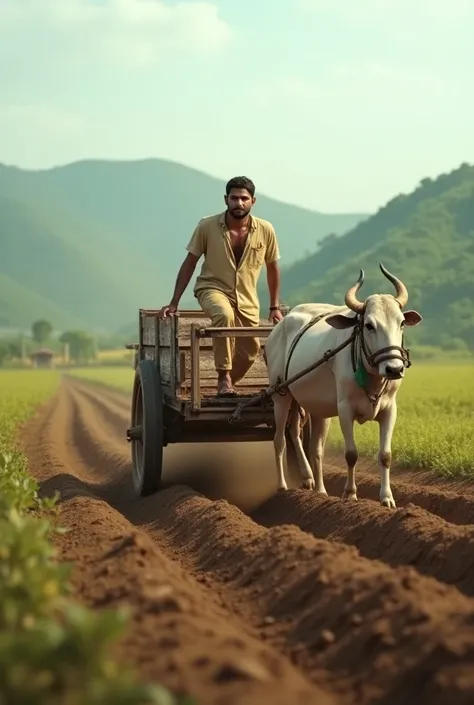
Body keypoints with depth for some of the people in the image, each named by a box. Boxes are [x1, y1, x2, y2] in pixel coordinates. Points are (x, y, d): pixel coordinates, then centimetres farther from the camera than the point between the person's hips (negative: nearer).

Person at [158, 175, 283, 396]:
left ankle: (226, 385, 31)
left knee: (250, 349, 4)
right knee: (225, 315, -36)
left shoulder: (265, 230, -9)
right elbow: (189, 264, -4)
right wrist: (174, 303, -6)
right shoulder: (207, 226, -13)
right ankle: (224, 376, -26)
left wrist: (274, 307, 8)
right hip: (213, 288, -3)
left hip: (246, 297, 3)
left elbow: (272, 268, 7)